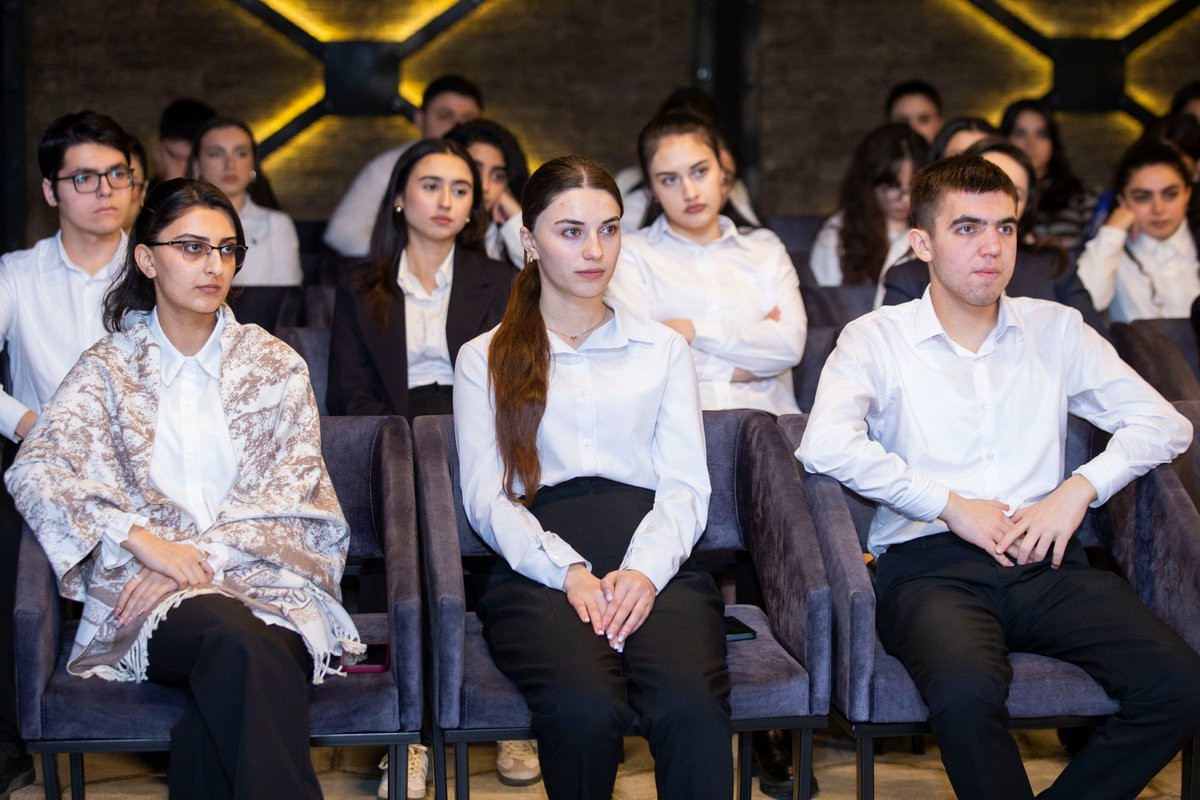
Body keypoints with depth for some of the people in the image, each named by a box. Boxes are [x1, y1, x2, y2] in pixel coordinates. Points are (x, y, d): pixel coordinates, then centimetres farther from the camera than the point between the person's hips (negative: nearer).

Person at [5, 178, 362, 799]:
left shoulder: (274, 364, 15)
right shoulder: (109, 367, 12)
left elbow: (289, 495, 4)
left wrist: (201, 554, -12)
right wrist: (144, 540, -16)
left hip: (263, 579, 1)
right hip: (151, 596, -1)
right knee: (242, 647, -36)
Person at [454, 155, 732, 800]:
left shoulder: (662, 349, 24)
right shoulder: (485, 360, 20)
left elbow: (686, 487, 12)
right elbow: (486, 498, 7)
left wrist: (644, 571, -10)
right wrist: (570, 572, -12)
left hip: (654, 566, 1)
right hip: (538, 569, -1)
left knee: (691, 707, -34)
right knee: (584, 709, -35)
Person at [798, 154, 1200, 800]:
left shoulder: (1055, 329, 18)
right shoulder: (876, 339, 8)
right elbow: (825, 446, -10)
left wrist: (1079, 490, -3)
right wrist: (949, 504, -9)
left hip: (1045, 561, 4)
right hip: (929, 560, -3)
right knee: (966, 691, -37)